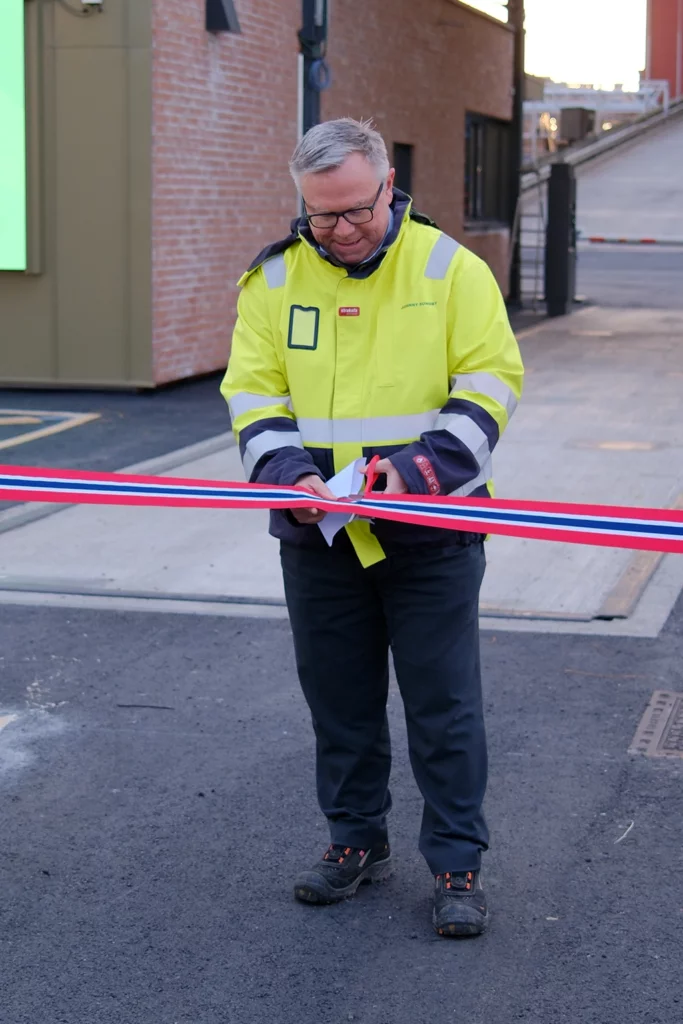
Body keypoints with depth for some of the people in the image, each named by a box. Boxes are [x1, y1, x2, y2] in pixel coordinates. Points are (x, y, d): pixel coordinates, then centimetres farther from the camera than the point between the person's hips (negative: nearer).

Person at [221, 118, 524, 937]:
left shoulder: (451, 268, -5)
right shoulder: (275, 278, 3)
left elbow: (489, 384, -6)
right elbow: (252, 392, 4)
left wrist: (419, 470, -20)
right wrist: (288, 472, -15)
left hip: (430, 532, -3)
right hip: (319, 534, 3)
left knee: (443, 703, 1)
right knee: (338, 700, 13)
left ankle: (457, 865, 14)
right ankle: (356, 842, 31)